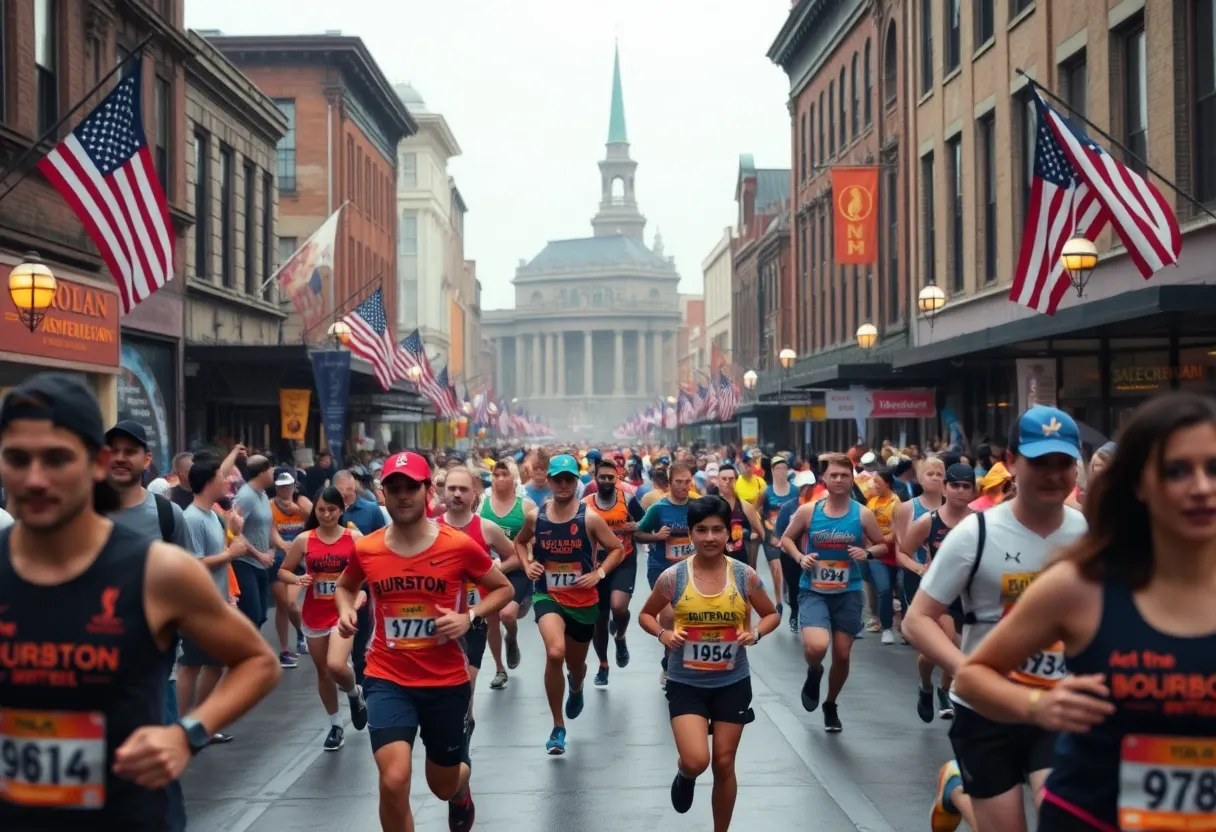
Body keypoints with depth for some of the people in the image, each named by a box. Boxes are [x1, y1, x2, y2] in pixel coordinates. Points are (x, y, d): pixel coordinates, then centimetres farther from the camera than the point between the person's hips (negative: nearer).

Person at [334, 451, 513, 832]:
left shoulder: (459, 545, -11)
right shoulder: (366, 549, -5)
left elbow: (504, 589, 3)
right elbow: (345, 586, 18)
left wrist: (470, 617, -15)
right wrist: (346, 611, -4)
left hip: (447, 681, 0)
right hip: (387, 678, 0)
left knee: (444, 786, 16)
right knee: (394, 780, -21)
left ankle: (461, 785, 57)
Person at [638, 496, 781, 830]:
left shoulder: (745, 576, -7)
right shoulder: (672, 577, -10)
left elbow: (772, 615, 7)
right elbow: (645, 615, 6)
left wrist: (755, 633, -13)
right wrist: (663, 634, -15)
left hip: (732, 683, 2)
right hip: (686, 684, -1)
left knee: (724, 764, 10)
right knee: (696, 761, -15)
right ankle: (684, 776, 23)